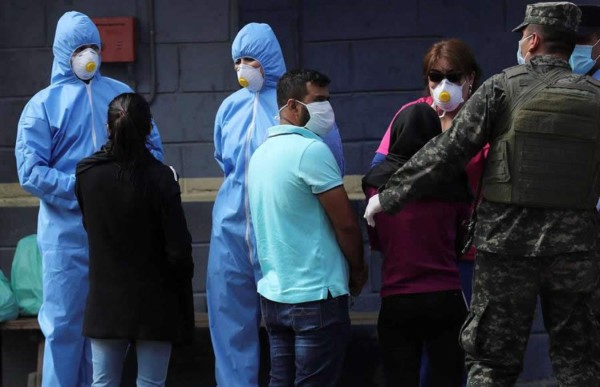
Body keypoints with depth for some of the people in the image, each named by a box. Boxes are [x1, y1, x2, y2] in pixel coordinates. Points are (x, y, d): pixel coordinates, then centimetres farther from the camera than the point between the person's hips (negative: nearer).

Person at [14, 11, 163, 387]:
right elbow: (30, 172, -8)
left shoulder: (121, 95, 10)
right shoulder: (43, 104, 0)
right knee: (65, 323, 0)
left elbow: (153, 148, 13)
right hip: (67, 231, -3)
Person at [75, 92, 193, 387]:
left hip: (105, 299, 3)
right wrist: (183, 282, 3)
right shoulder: (160, 178, -17)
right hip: (153, 302, -3)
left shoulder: (86, 173, -5)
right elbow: (177, 247, -14)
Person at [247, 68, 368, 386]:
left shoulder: (261, 153, 10)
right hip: (316, 296, -8)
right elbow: (345, 223, -15)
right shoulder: (311, 149, -15)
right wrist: (358, 270, 3)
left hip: (273, 293, 8)